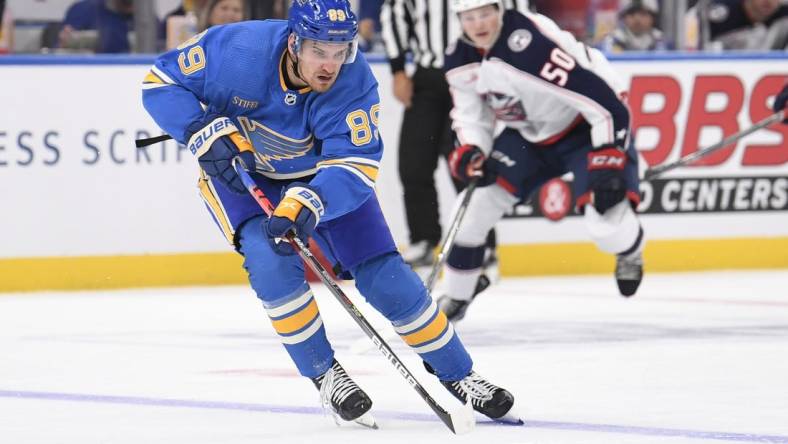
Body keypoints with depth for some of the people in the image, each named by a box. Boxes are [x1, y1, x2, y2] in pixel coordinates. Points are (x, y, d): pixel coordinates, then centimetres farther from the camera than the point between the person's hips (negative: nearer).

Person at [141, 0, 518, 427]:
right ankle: (324, 374, -9)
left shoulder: (354, 83, -28)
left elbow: (355, 166, -34)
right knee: (272, 260, -27)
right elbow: (160, 80, -19)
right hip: (236, 170, -1)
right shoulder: (236, 50, -31)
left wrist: (307, 203, -51)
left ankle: (458, 375, 11)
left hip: (321, 174, 1)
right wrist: (205, 132, -33)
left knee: (385, 276, -5)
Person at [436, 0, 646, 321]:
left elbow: (605, 101, -34)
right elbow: (471, 116, 6)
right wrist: (468, 153, -16)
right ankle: (456, 298, 13)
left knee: (606, 224, -22)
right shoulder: (459, 60, -9)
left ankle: (631, 253, 17)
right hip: (528, 134, 7)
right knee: (476, 203, -5)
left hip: (586, 128, -7)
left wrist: (608, 163, -34)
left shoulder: (534, 44, -35)